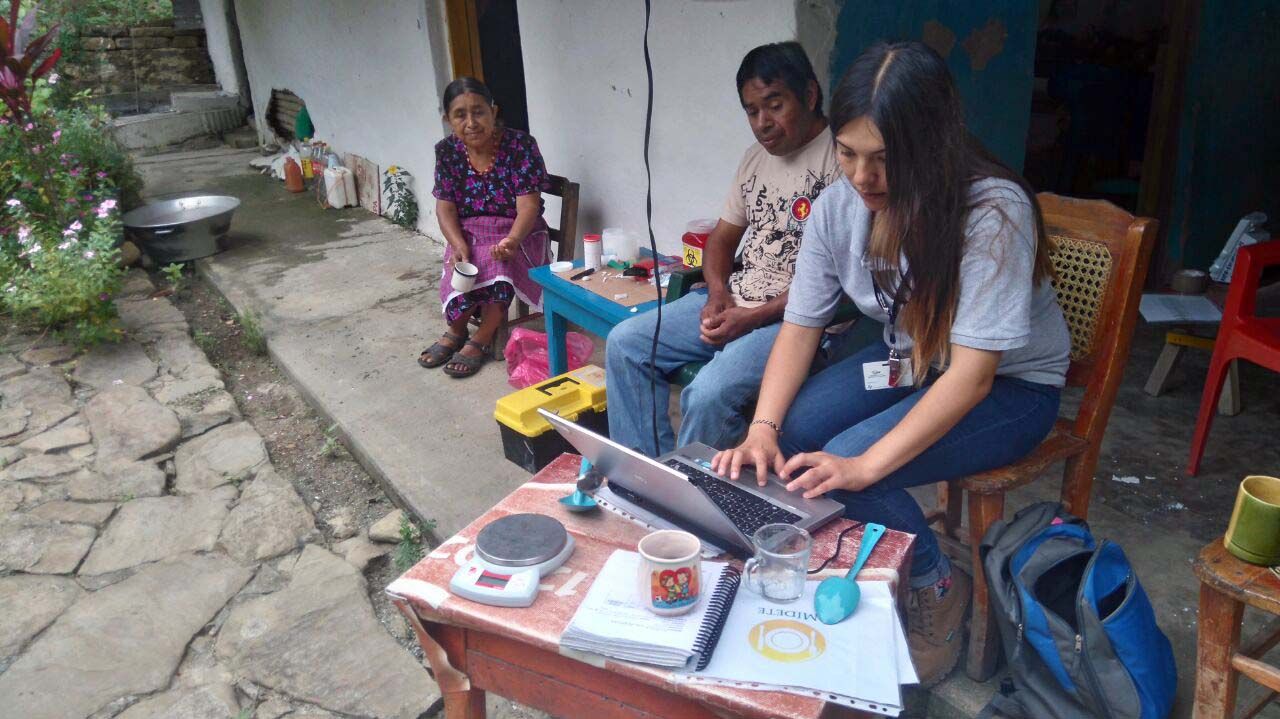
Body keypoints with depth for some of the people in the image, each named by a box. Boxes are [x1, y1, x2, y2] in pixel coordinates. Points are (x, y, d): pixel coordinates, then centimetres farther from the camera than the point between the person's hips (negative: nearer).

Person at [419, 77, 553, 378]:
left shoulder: (520, 145, -16)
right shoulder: (447, 151, -4)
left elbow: (528, 204, -21)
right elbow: (445, 207, -6)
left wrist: (512, 240, -40)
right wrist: (459, 245, -25)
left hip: (516, 233, -2)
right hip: (468, 234, 3)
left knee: (498, 264, -32)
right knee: (463, 265, -28)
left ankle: (480, 339, -10)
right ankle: (457, 331, -1)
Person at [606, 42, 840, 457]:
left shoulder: (841, 159, -13)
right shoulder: (756, 158, 14)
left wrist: (756, 318, -19)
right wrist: (718, 295, -2)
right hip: (733, 302, 8)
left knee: (709, 393, -31)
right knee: (625, 343, -1)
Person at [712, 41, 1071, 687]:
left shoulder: (993, 210, -30)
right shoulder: (839, 205, -13)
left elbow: (972, 375, -31)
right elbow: (800, 326, -8)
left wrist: (865, 465, -38)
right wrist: (762, 430, -24)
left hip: (1010, 384, -5)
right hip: (907, 358, 5)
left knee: (842, 470, -25)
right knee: (789, 440, -18)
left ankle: (936, 588, 5)